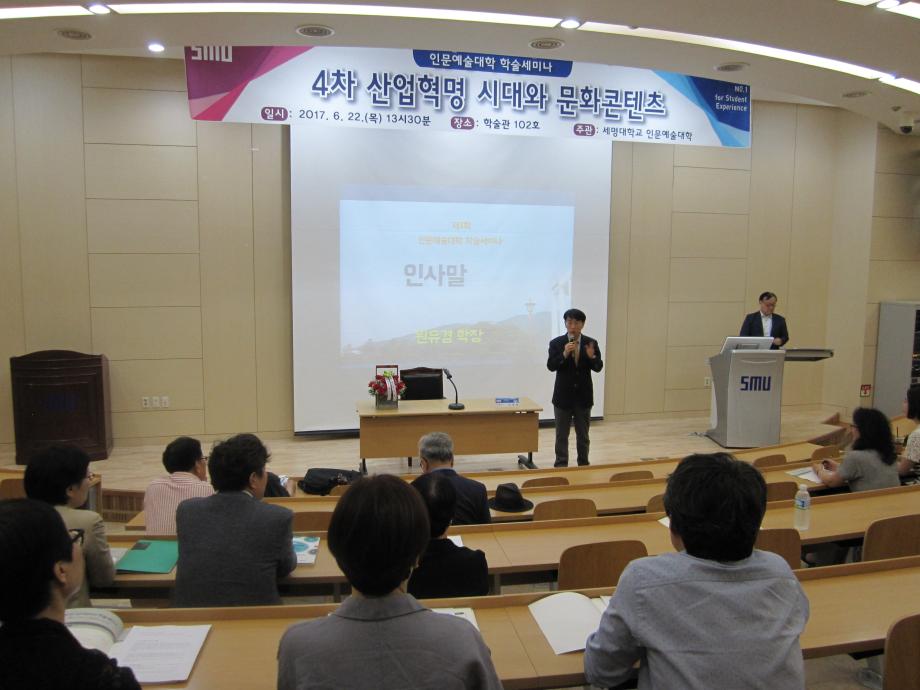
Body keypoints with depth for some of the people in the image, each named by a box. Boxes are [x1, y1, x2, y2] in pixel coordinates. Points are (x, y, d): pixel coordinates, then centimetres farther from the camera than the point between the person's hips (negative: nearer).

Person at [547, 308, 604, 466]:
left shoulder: (591, 343, -1)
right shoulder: (556, 343, -5)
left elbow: (598, 367, -5)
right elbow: (550, 366, -13)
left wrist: (592, 357, -25)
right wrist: (564, 354, -28)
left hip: (583, 396, 2)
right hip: (563, 396, -1)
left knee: (583, 435, 12)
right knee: (561, 436, 6)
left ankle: (583, 466, 24)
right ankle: (561, 467, 15)